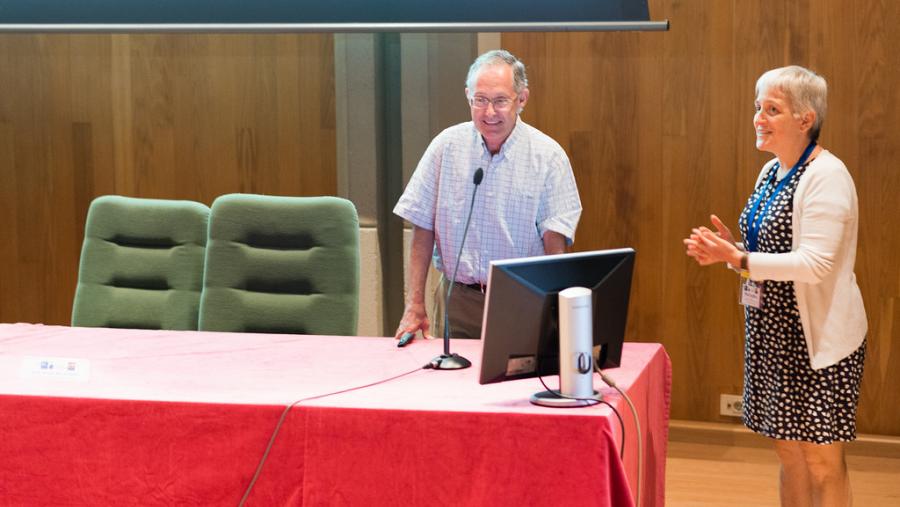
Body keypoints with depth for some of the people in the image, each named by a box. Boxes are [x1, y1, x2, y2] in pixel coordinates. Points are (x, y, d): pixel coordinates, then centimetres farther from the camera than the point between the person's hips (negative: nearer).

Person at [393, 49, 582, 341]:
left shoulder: (548, 155, -2)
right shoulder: (447, 146, 3)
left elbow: (555, 244, -5)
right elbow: (423, 230, 5)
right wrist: (415, 306, -2)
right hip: (456, 300, 1)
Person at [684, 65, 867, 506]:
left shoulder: (826, 176, -16)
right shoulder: (771, 172, 11)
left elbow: (814, 263, -25)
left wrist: (738, 259, -25)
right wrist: (729, 250, 1)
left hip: (818, 337, -9)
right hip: (773, 333, 9)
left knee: (821, 461, -1)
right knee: (789, 452, 15)